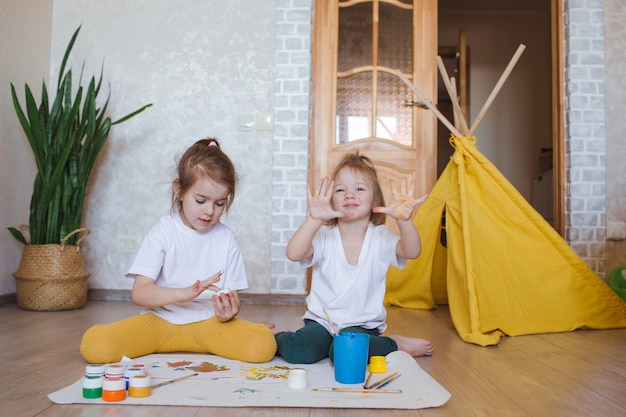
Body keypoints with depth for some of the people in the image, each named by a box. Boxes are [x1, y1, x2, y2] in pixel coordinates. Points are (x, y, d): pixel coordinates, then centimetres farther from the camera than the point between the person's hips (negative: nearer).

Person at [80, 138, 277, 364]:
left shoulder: (226, 238, 2)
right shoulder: (163, 232, -4)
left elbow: (233, 295, 2)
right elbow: (139, 293, -13)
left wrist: (229, 311, -22)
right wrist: (185, 293, -29)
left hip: (208, 322, 0)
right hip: (161, 319, 0)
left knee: (263, 346, -26)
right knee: (94, 345, -22)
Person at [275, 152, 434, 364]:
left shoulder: (380, 236, -5)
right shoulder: (324, 235, -7)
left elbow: (412, 252, -24)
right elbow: (293, 254, -25)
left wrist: (405, 221, -44)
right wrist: (314, 220, -40)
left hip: (362, 324, 1)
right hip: (321, 320, -1)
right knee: (299, 352, -30)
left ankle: (396, 344, -3)